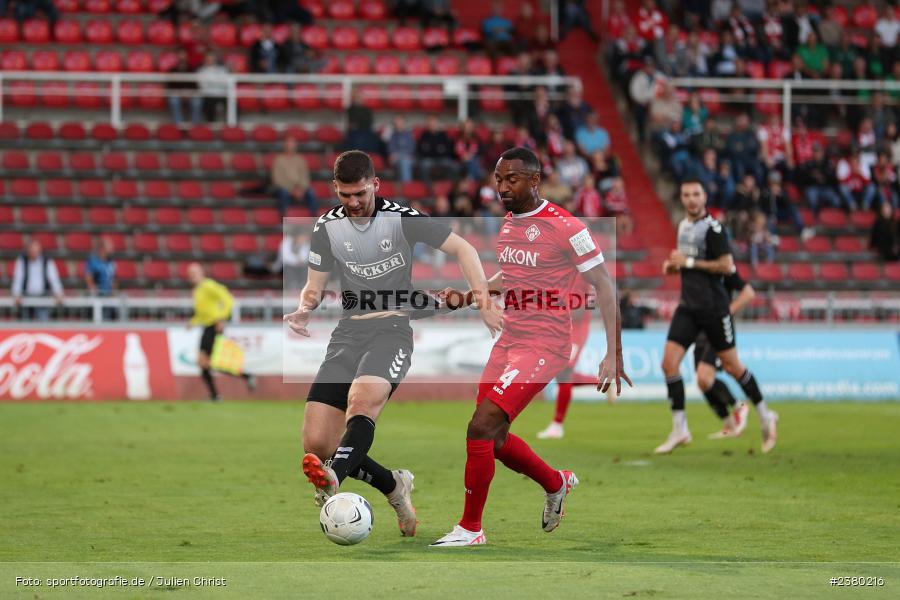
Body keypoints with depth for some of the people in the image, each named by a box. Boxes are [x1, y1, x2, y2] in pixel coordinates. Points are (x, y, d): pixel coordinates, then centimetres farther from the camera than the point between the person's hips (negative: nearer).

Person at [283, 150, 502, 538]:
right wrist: (304, 309, -12)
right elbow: (315, 286, 12)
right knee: (316, 444, -8)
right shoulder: (328, 227, 5)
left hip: (392, 330, -4)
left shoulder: (401, 219, -5)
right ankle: (394, 487, 15)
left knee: (362, 398, -37)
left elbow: (463, 249, 1)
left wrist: (484, 303, -10)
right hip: (348, 332, 4)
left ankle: (334, 478, -62)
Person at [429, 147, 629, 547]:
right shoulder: (508, 222, 9)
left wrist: (614, 356, -16)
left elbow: (603, 287, -12)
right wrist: (468, 293, 11)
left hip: (544, 346, -8)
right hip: (508, 342, 8)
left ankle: (470, 529, -3)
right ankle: (556, 484, 39)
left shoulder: (565, 227, -15)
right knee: (494, 438, 12)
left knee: (481, 427, -16)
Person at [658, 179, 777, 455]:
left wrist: (688, 262, -17)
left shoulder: (712, 228, -13)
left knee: (731, 365, 2)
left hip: (713, 306, -7)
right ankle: (680, 429, -1)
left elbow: (726, 266, -19)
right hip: (688, 306, 7)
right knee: (669, 362, -7)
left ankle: (765, 416, 22)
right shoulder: (683, 225, 12)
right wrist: (674, 266, 6)